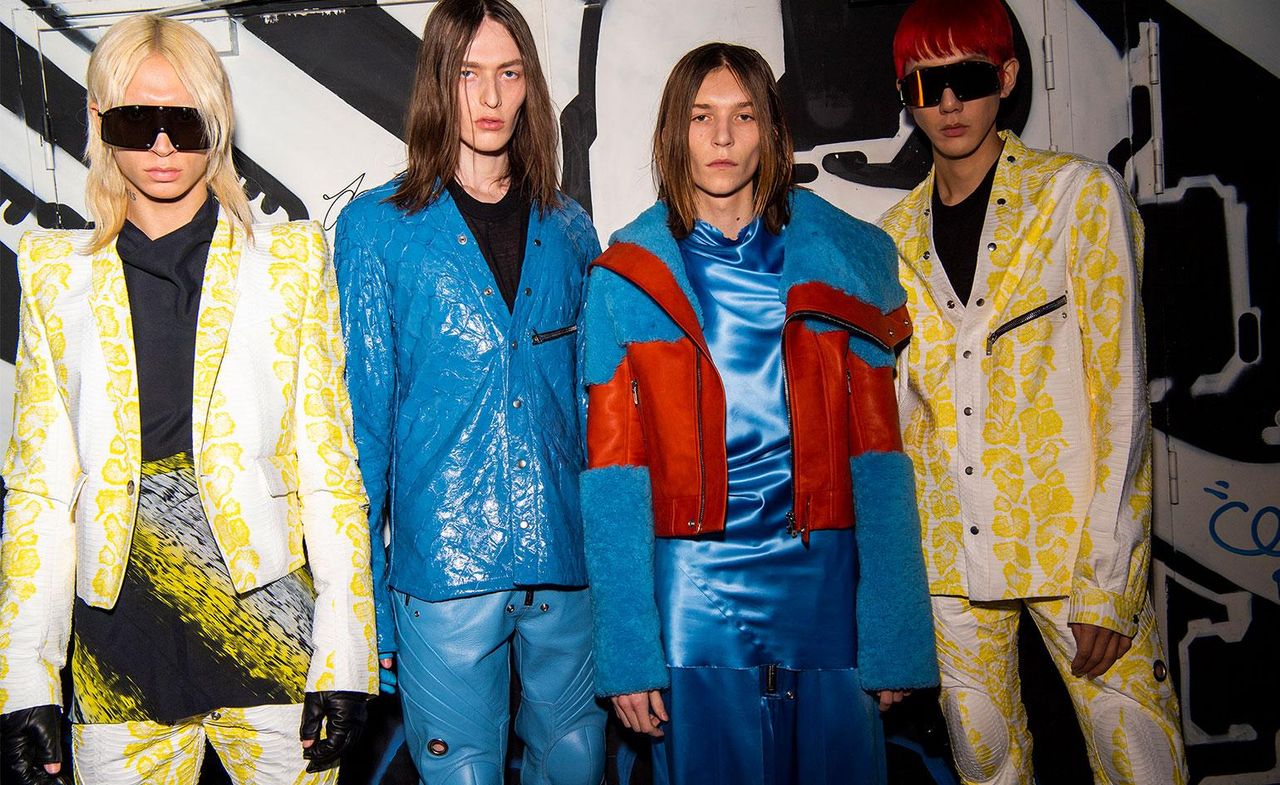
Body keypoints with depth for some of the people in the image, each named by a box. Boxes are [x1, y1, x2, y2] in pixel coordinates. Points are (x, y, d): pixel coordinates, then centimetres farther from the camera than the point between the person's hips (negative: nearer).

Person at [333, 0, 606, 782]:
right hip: (443, 567, -3)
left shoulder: (567, 228, 9)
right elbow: (365, 416, -1)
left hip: (567, 562, 3)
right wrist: (364, 590, -3)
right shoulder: (378, 227, -1)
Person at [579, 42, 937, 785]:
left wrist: (895, 638, -5)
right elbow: (613, 470, -2)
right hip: (692, 593, -1)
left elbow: (877, 455, 1)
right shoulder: (625, 279, 2)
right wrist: (627, 651, -8)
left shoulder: (843, 263, 5)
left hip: (824, 585, 1)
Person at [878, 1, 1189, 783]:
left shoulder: (1080, 194, -1)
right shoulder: (897, 237, 10)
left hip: (1072, 541, -3)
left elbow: (1120, 387, -6)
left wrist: (1105, 577, -12)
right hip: (950, 552, 4)